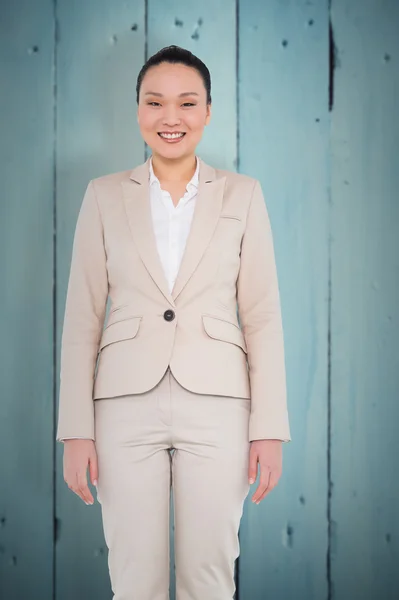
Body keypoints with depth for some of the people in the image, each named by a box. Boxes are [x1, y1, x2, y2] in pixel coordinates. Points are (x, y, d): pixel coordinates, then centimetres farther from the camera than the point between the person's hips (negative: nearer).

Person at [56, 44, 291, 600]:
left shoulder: (242, 194, 7)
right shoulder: (104, 196, 8)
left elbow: (262, 317, 4)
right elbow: (82, 319, 5)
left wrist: (269, 428, -2)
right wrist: (77, 430, -1)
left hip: (216, 406, 0)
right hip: (127, 406, 0)